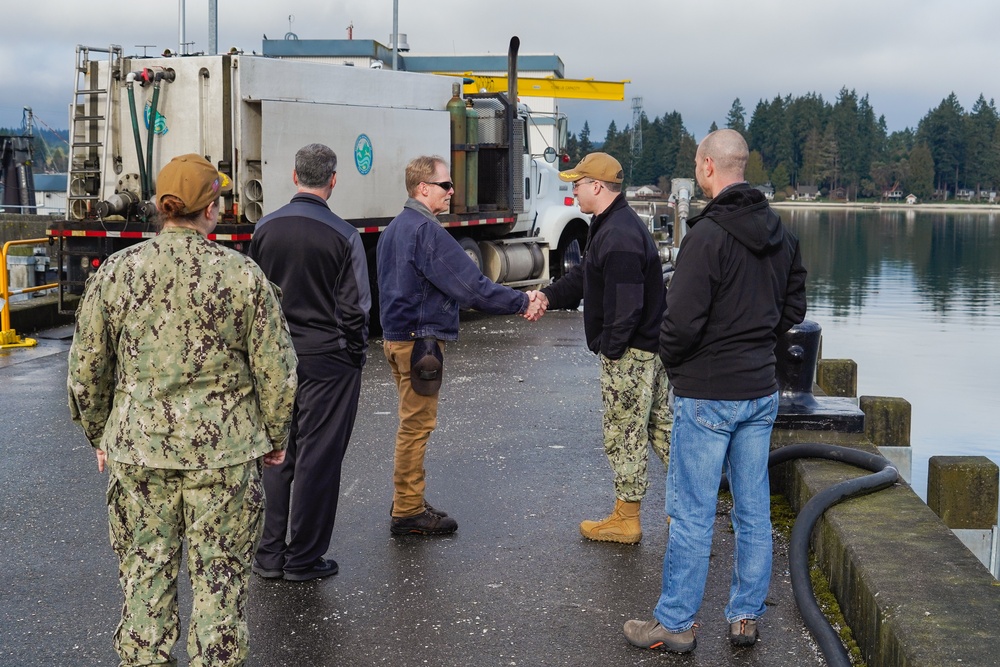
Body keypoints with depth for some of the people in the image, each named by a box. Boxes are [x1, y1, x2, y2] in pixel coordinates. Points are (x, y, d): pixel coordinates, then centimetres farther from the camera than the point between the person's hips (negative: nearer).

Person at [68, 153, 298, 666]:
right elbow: (275, 372, -3)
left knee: (145, 575, 13)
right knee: (219, 577, 9)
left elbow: (86, 370, 5)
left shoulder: (116, 271, -1)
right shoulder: (243, 275, -7)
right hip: (224, 451, -2)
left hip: (137, 450, 2)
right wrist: (274, 438, 11)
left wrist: (98, 435, 19)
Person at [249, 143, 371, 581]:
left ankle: (270, 555, 18)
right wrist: (356, 356, 3)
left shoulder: (265, 229, 2)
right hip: (327, 359, -4)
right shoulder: (343, 236, -13)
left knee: (275, 456, 13)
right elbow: (353, 309, -10)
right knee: (317, 459, 4)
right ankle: (302, 559, 11)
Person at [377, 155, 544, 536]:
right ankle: (408, 513, 4)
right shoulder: (426, 231, -18)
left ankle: (407, 503, 27)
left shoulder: (395, 229, 13)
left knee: (414, 422, 18)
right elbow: (470, 285, -22)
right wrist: (522, 302, -15)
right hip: (420, 339, -10)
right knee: (417, 424, -3)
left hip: (398, 336, 10)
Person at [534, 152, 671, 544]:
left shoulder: (618, 236, -23)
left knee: (624, 434, 1)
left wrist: (610, 348, -18)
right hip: (652, 346, 11)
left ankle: (625, 520, 12)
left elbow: (624, 305, -27)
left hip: (629, 353, -11)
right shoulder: (617, 224, 13)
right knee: (661, 425, 18)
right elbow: (585, 275, 16)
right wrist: (549, 297, 3)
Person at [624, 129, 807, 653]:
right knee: (753, 511, 13)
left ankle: (674, 625, 10)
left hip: (707, 394, -7)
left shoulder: (707, 235, -18)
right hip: (761, 391, 7)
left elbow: (682, 319, -21)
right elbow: (794, 305, 16)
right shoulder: (779, 232, 7)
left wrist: (670, 360, -3)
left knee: (692, 515, 1)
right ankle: (746, 617, 22)